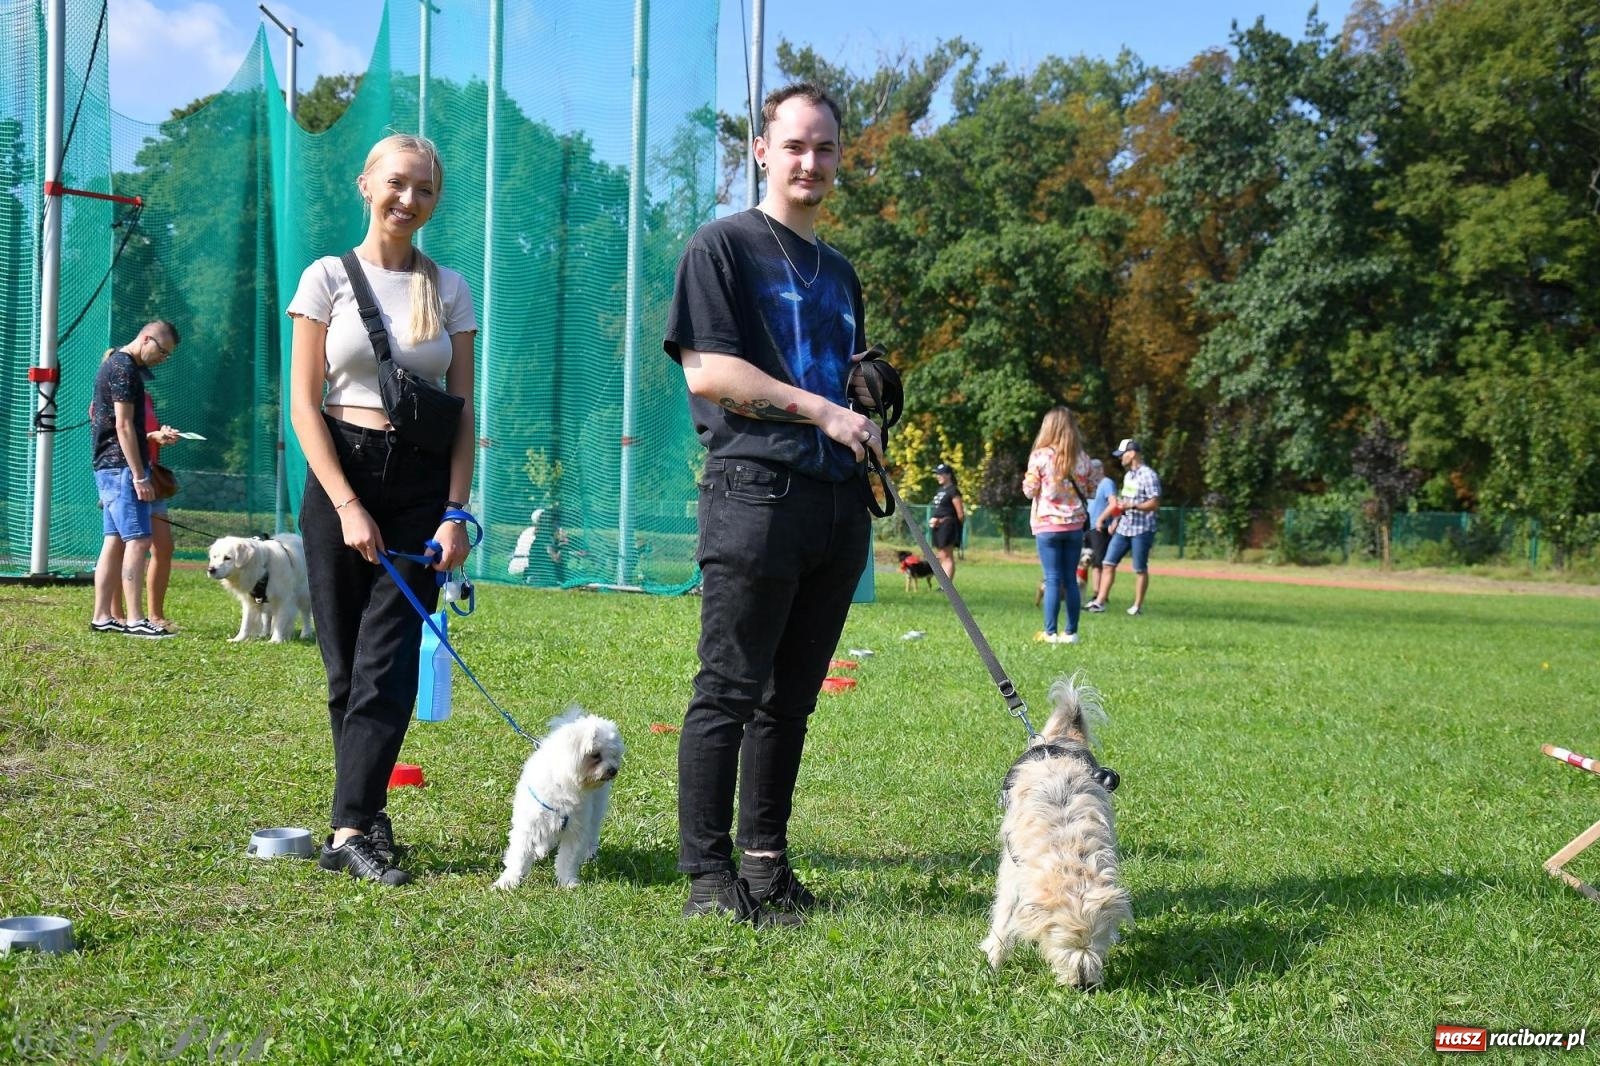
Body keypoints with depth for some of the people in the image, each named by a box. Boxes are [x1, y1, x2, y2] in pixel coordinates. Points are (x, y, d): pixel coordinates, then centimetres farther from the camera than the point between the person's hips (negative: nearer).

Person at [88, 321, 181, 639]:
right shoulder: (124, 368, -13)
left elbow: (95, 413, 28)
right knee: (138, 540, -12)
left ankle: (101, 617, 8)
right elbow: (124, 426, -18)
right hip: (121, 468, -10)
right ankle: (135, 620, -15)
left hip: (110, 468, 10)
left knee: (115, 541, 8)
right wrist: (139, 476, -19)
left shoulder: (114, 363, 18)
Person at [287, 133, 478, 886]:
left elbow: (463, 408, 7)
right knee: (346, 665, 2)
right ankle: (366, 815, 15)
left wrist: (456, 511, -3)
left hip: (422, 484, 1)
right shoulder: (328, 278, 1)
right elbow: (304, 404, -2)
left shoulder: (449, 289, 8)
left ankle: (350, 830, -8)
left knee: (387, 664, -7)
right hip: (341, 477, -1)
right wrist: (347, 506, -11)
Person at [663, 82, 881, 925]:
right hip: (756, 493, -7)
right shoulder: (723, 247, 1)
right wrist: (820, 410, -13)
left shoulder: (839, 272, 23)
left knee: (791, 698, 9)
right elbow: (706, 372, -10)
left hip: (838, 501, 7)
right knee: (730, 691, -6)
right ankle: (708, 874, -1)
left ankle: (766, 864, 16)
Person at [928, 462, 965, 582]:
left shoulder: (953, 490, -10)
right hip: (938, 526, 10)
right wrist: (933, 519, 4)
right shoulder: (940, 489, 17)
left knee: (947, 557, -10)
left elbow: (960, 513, -12)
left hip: (947, 525, -10)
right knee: (941, 557, 10)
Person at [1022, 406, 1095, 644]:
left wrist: (1028, 480, 15)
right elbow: (1088, 490, 6)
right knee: (1070, 580, 8)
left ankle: (1050, 632, -2)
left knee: (1053, 580, -2)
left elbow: (1029, 491, -4)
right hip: (1075, 524, 3)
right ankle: (1071, 632, 9)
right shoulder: (1082, 458, 3)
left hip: (1048, 524, -3)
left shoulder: (1040, 456, -8)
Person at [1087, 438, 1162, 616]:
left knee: (1140, 569, 1)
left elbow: (1155, 504, -17)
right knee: (1108, 563, 1)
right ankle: (1100, 602, 1)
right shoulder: (1128, 475, 14)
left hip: (1142, 529, -8)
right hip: (1124, 528, 8)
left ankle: (1138, 606, 11)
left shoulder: (1148, 476, -13)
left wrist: (1131, 506, -25)